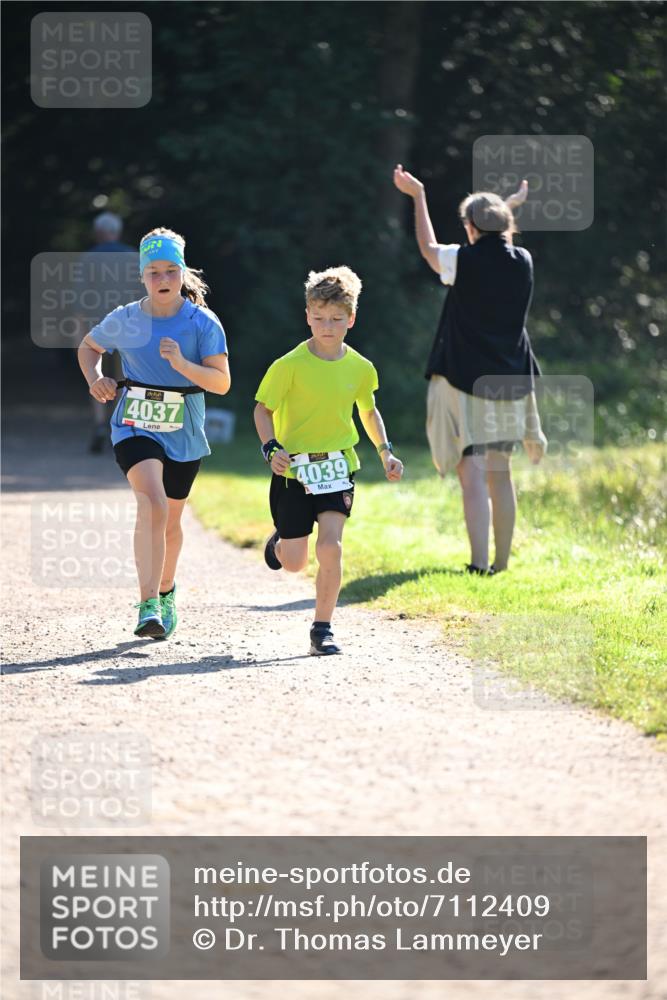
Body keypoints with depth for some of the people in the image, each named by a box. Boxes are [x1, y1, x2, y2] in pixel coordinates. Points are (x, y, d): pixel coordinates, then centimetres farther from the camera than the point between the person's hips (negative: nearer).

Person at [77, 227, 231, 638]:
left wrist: (182, 364, -29)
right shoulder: (124, 319, -3)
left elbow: (222, 382, -14)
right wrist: (95, 379, -2)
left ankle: (166, 591, 43)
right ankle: (148, 605, -29)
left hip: (184, 433, 1)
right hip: (135, 426, -1)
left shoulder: (203, 323, -8)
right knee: (152, 503, -25)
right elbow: (89, 346, 17)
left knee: (170, 520, 15)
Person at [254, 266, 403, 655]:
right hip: (294, 469, -2)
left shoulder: (360, 368, 0)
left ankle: (323, 628, -4)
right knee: (294, 563, 5)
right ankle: (281, 541, 44)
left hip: (338, 467, 2)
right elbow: (263, 409, -4)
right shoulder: (290, 365, -12)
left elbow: (368, 410, 18)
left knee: (331, 546, -16)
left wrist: (386, 451, 9)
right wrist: (272, 448, -19)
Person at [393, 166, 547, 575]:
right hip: (510, 381, 5)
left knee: (473, 472, -10)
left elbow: (428, 248, 13)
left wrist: (419, 196, 25)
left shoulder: (463, 261, -9)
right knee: (500, 473, 14)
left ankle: (479, 564, -20)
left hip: (464, 379, -5)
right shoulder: (523, 262, 3)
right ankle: (502, 562, 19)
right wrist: (512, 205, 44)